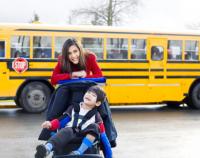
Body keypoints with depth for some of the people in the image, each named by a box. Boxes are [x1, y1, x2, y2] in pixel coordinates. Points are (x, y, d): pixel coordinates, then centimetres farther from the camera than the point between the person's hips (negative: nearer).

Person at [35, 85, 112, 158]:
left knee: (94, 127, -25)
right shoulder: (73, 109, 14)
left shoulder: (96, 116, 9)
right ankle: (46, 149, -62)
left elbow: (103, 136, 6)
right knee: (67, 131, -33)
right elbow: (61, 120, 9)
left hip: (85, 138, 0)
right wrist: (50, 124, -13)